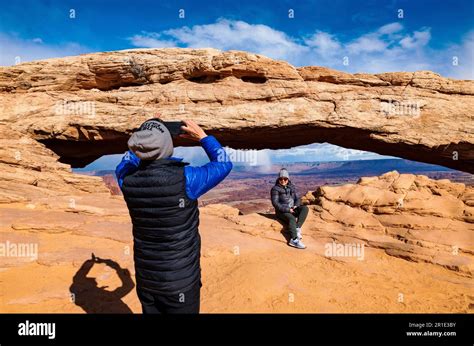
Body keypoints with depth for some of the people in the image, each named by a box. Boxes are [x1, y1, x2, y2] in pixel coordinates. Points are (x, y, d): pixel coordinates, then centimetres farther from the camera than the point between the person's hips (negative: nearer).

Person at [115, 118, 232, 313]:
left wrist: (144, 137, 14)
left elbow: (124, 165, 15)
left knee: (151, 311, 25)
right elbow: (223, 164, -6)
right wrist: (202, 136, 3)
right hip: (180, 279, -4)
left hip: (145, 276, 4)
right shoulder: (184, 178, -24)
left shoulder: (128, 181, -12)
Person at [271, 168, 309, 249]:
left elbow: (297, 199, 14)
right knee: (292, 219, -34)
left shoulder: (291, 187, 12)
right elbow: (275, 203, -14)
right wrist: (287, 209, -20)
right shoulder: (275, 189, -5)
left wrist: (296, 206, -9)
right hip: (282, 211, -6)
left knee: (305, 208, -19)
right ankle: (295, 240, -45)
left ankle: (297, 229, -29)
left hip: (292, 209, 6)